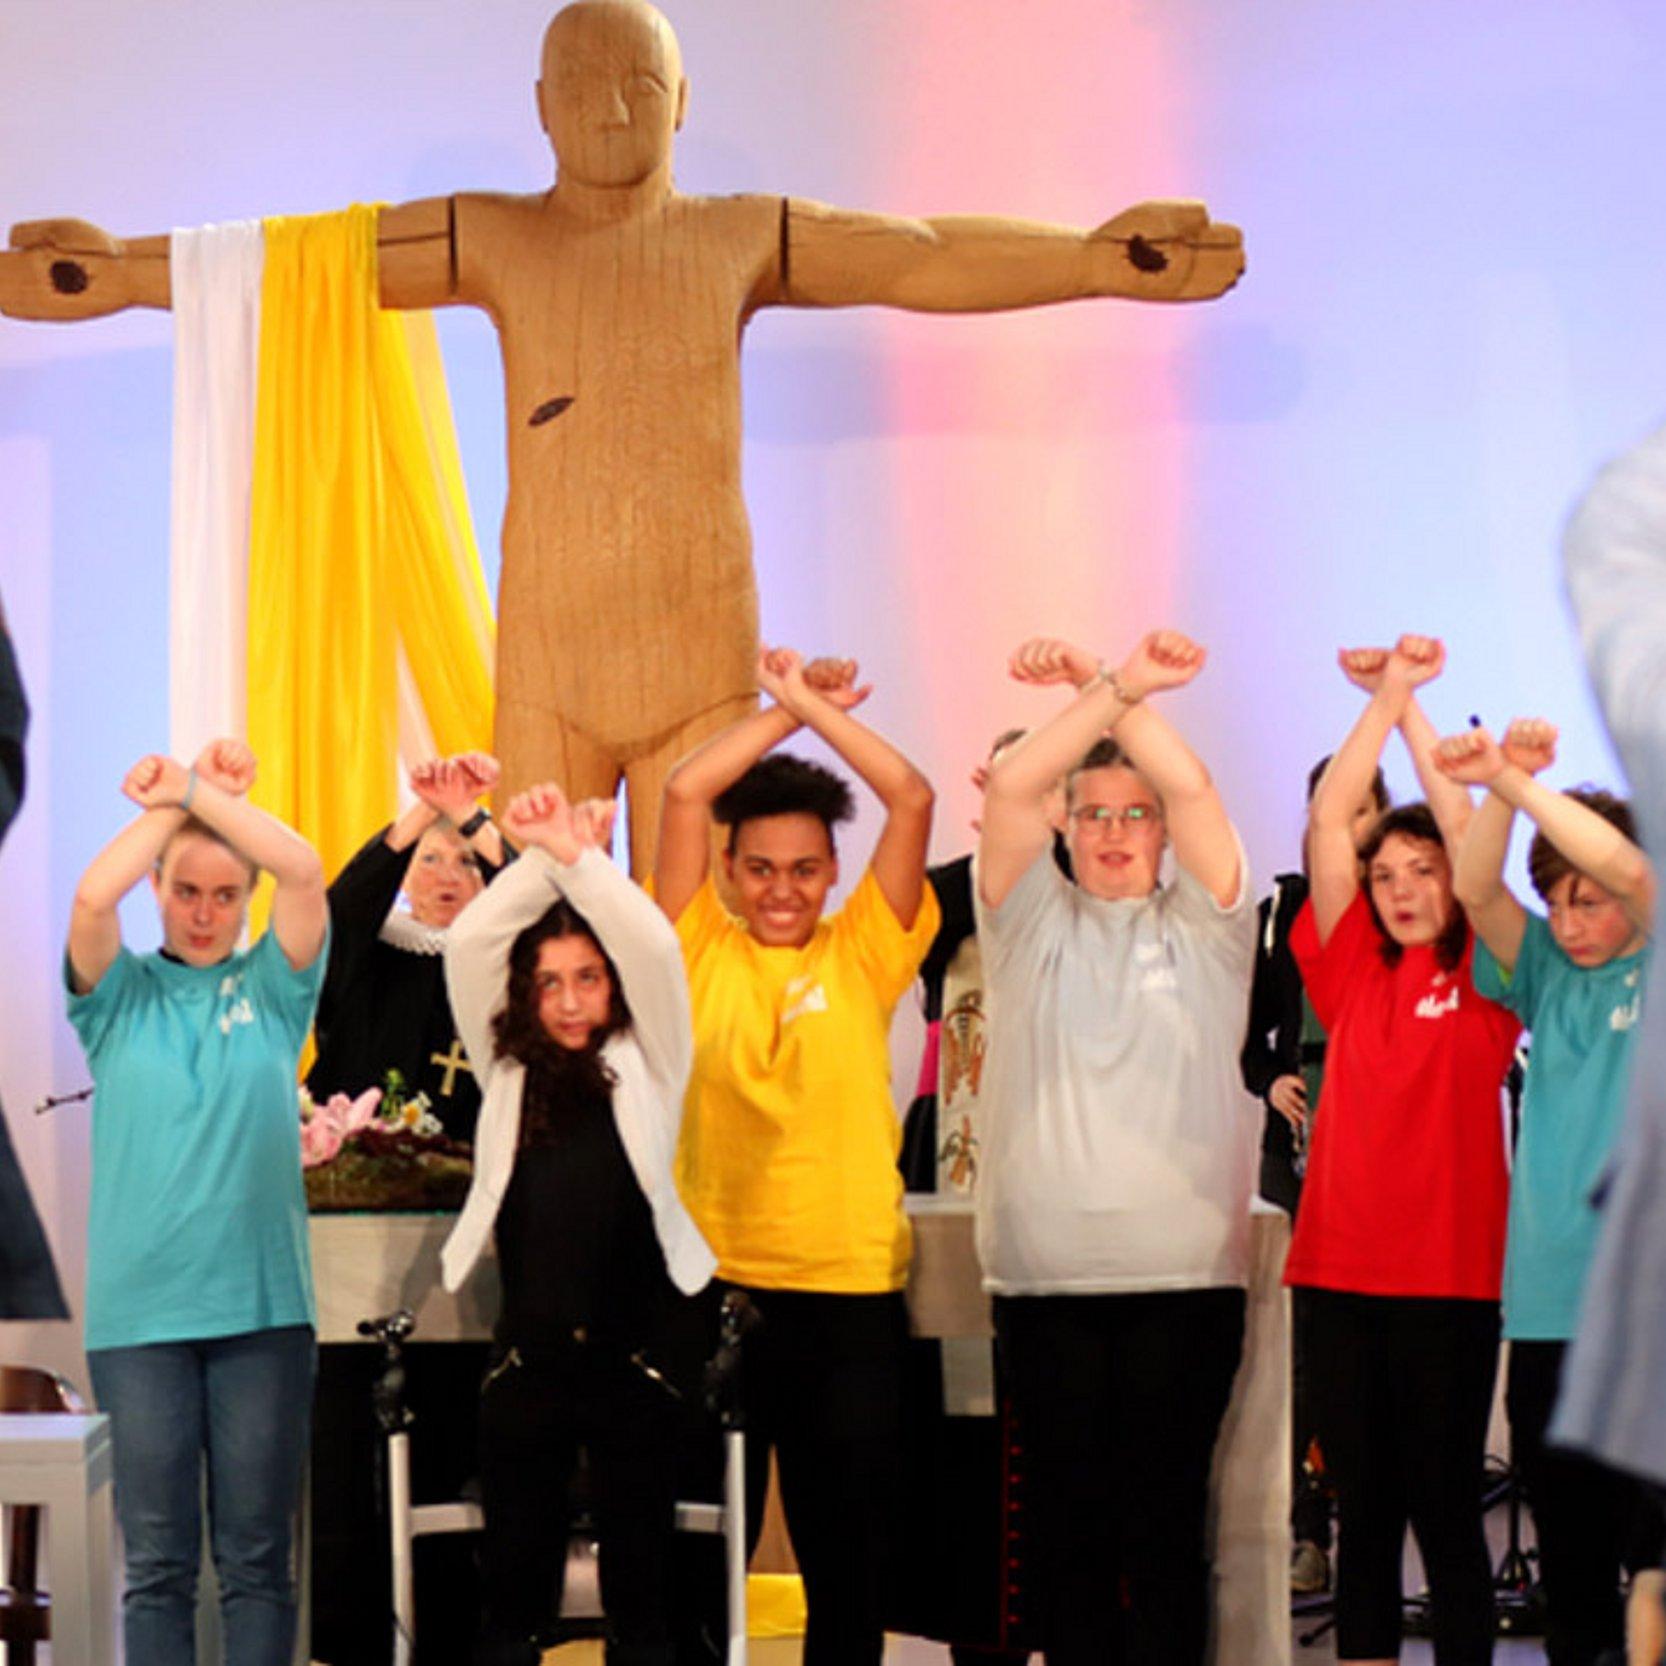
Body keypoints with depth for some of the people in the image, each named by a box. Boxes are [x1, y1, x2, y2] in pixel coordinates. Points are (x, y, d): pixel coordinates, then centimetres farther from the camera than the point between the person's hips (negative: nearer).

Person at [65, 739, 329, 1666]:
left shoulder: (271, 990, 9)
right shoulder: (123, 996, 8)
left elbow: (305, 872, -7)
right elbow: (91, 899, -12)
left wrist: (202, 791, -2)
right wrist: (170, 805, -2)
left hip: (263, 1306, 0)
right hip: (139, 1311, 0)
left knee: (257, 1555, 3)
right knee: (158, 1557, 1)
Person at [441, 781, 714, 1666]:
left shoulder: (646, 1065, 4)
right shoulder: (509, 1071, 9)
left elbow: (656, 948, -10)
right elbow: (465, 945, 0)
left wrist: (579, 855, -15)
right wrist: (538, 856, -9)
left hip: (634, 1361, -2)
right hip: (526, 1363, 2)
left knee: (640, 1591, 5)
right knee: (513, 1592, 6)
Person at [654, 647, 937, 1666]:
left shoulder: (863, 955, 6)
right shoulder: (703, 952, 5)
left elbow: (914, 799, -3)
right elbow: (685, 791, -3)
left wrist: (821, 710, 2)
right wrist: (784, 710, 4)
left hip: (853, 1290, 0)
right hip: (714, 1282, 0)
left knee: (849, 1557, 8)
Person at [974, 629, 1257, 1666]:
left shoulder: (1202, 927, 10)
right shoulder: (1035, 922, 12)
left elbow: (1194, 786, -5)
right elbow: (1011, 788, -4)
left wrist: (1115, 690, -9)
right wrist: (1107, 691, -14)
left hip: (1186, 1278, -1)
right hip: (1045, 1279, 1)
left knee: (1165, 1522, -1)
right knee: (1070, 1523, 3)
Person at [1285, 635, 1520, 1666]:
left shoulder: (1482, 981, 2)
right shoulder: (1352, 974, 9)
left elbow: (1467, 830, -6)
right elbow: (1328, 824, 3)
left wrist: (1414, 702, -2)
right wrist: (1383, 699, 0)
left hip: (1449, 1278, -3)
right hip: (1342, 1270, 3)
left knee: (1447, 1512, 1)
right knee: (1364, 1509, 9)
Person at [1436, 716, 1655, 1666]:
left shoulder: (1657, 969, 2)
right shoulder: (1549, 977, 14)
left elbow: (1627, 869, -15)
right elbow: (1476, 891, 0)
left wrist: (1519, 781, -18)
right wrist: (1497, 789, -17)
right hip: (1548, 1302, 4)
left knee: (1651, 1545, -5)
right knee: (1569, 1541, 9)